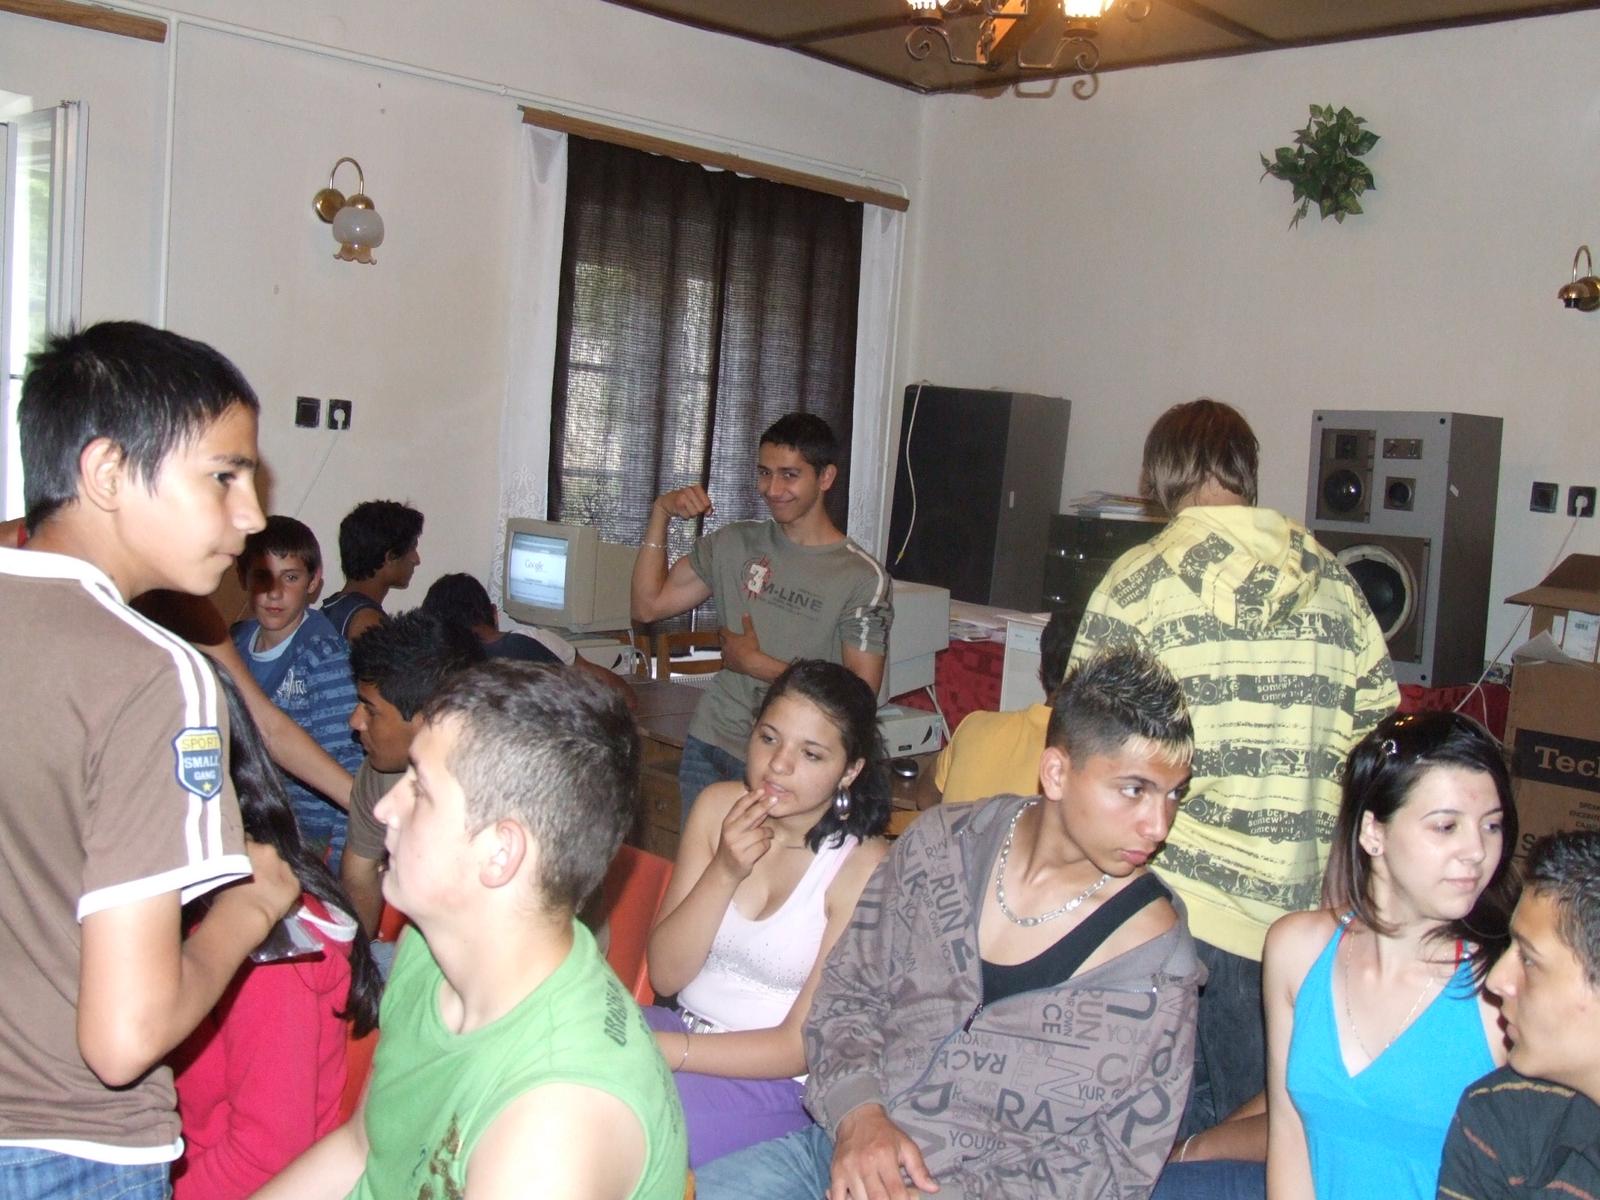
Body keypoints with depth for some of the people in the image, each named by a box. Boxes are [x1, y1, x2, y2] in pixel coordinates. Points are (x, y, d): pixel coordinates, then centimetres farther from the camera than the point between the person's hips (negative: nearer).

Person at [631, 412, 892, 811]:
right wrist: (660, 514, 0)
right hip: (708, 748, 4)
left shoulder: (863, 577, -8)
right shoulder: (734, 543, 8)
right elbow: (649, 605, 8)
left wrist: (757, 663, -11)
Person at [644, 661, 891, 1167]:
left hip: (779, 1085, -5)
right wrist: (724, 873, -18)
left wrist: (660, 1048, -22)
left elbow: (801, 1046, -14)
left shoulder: (862, 866, -16)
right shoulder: (719, 806, 0)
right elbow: (665, 975, -3)